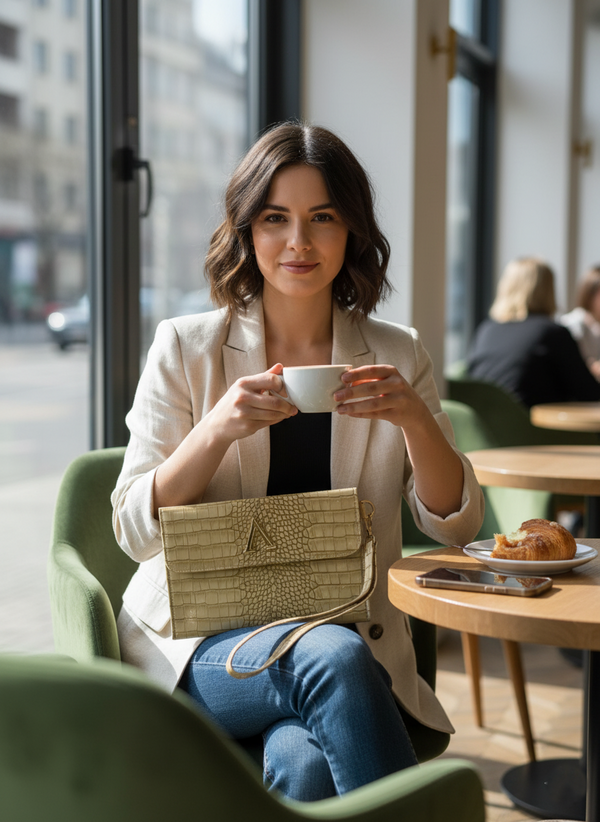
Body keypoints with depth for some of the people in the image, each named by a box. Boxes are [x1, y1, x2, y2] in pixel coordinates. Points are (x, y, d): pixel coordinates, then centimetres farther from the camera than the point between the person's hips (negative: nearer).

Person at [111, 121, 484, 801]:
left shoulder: (397, 357, 8)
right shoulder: (185, 349, 2)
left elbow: (455, 525, 3)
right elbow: (136, 529, -3)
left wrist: (413, 418, -16)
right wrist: (218, 429, -20)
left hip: (348, 645, 1)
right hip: (200, 645, 0)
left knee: (305, 766, -33)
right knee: (333, 655, -32)